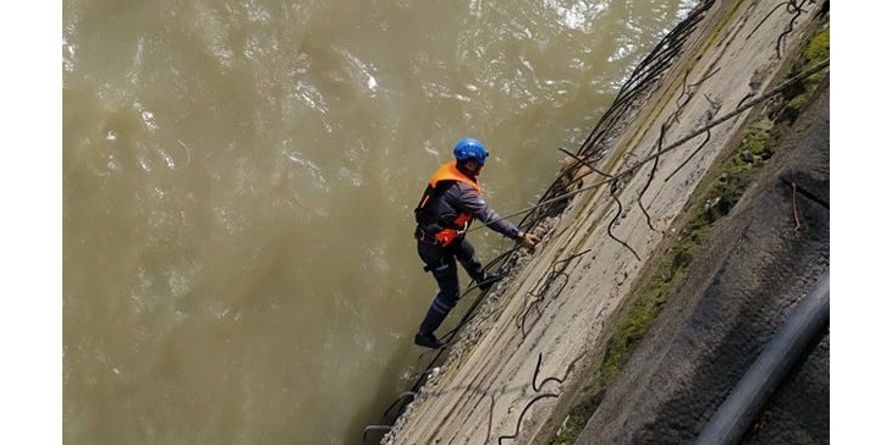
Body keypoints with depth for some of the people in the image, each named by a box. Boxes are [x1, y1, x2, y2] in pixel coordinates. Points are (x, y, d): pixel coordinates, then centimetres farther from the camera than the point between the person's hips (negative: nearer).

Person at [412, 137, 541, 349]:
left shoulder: (449, 171, -6)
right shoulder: (462, 189, -32)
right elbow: (489, 217, -33)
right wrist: (519, 236, -32)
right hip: (436, 247, -10)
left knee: (466, 251, 35)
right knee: (450, 295, 3)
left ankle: (482, 279, 63)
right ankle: (424, 334, 15)